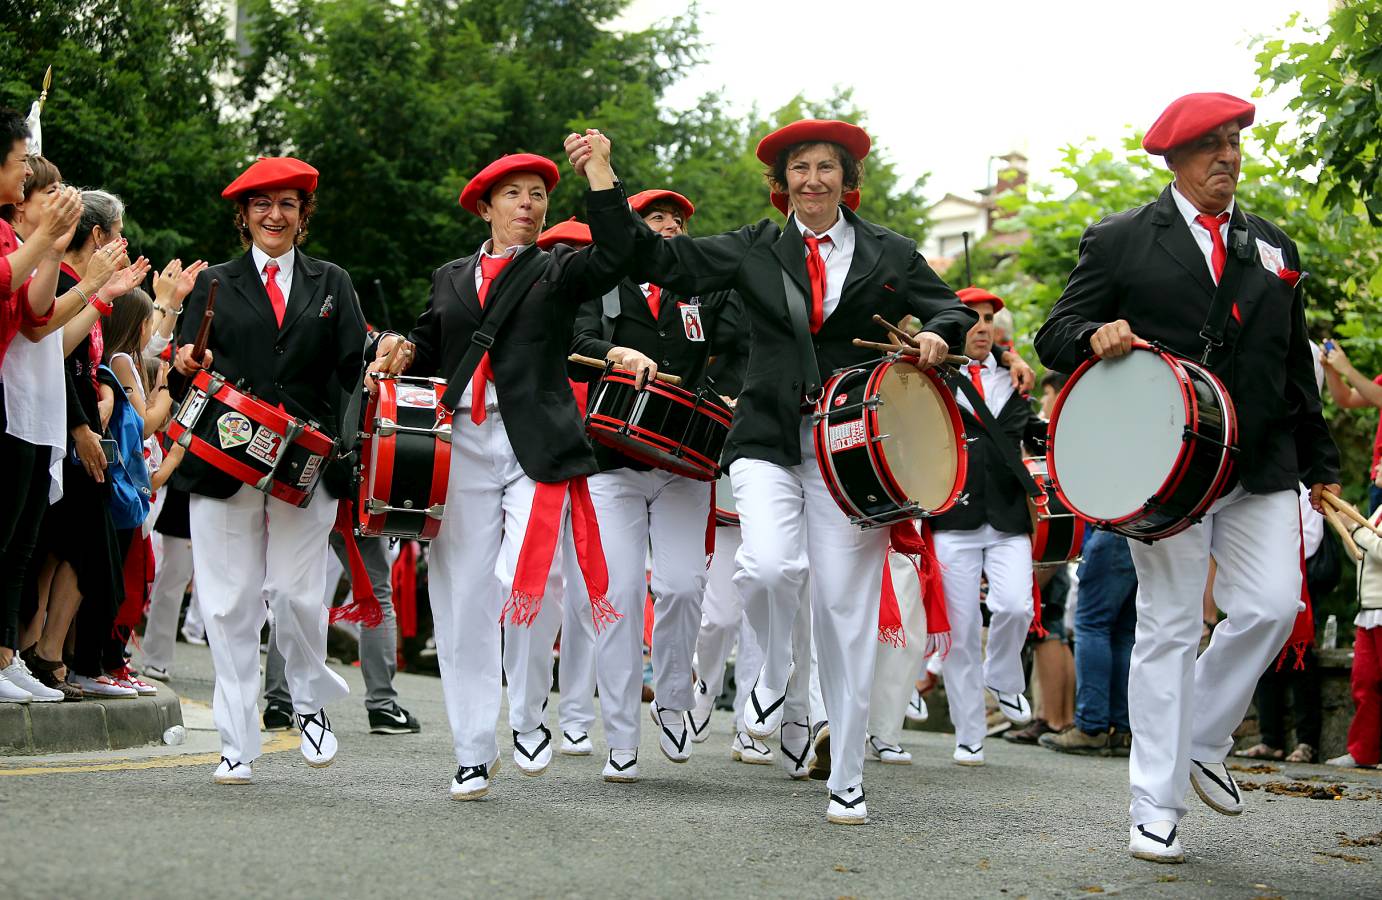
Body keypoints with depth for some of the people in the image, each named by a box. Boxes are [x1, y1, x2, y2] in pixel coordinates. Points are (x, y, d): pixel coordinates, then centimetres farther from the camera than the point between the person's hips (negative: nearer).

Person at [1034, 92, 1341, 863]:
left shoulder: (1274, 247, 16)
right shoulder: (1120, 242, 4)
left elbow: (1297, 365, 20)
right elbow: (1055, 337, 2)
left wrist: (1322, 463, 18)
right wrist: (1096, 335, -21)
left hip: (1262, 466, 4)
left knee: (1273, 607, -8)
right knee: (1170, 628, -1)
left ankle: (1203, 741, 17)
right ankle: (1157, 807, 6)